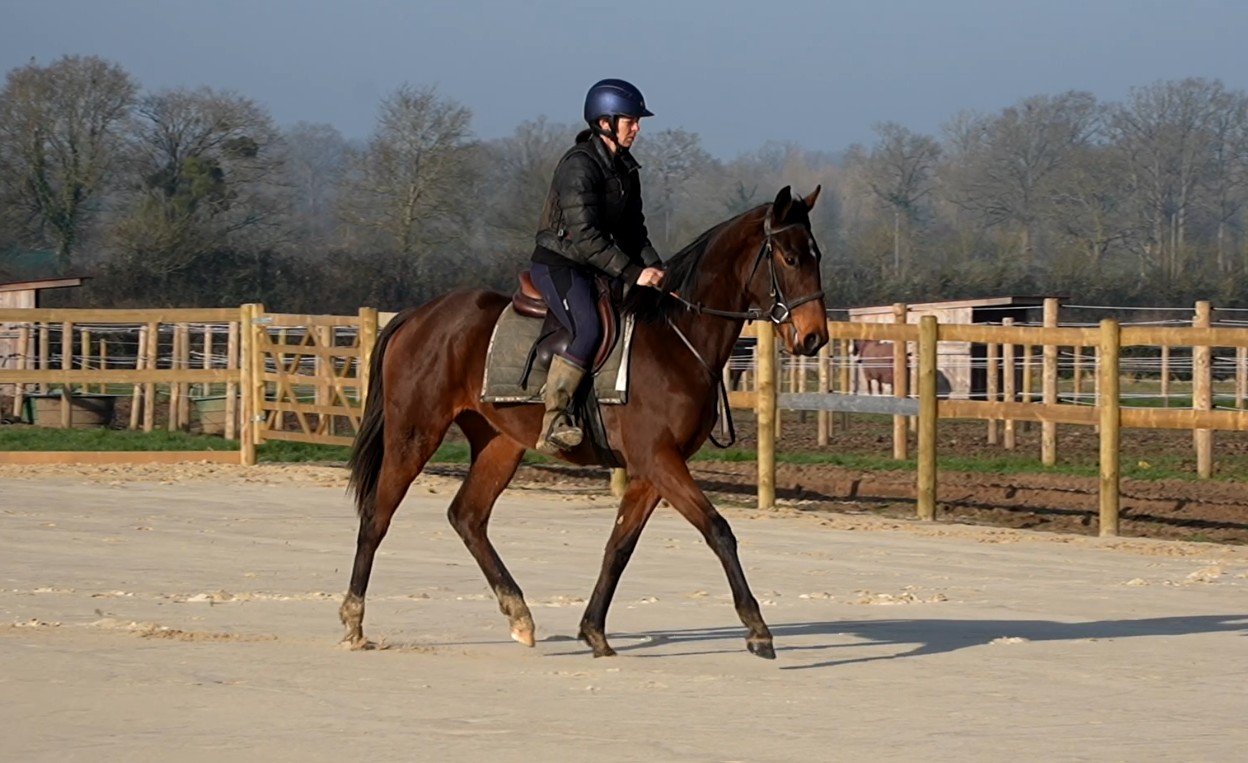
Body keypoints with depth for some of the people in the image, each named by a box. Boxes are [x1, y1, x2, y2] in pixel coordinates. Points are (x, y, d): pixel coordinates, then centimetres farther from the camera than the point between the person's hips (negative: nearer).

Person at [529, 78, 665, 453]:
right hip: (558, 264, -10)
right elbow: (584, 236, -24)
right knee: (589, 331, -29)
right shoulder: (579, 166, -18)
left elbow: (631, 229, 16)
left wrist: (653, 266, -2)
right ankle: (553, 423, -29)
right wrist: (633, 274, -26)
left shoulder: (625, 168, 11)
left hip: (592, 267, 10)